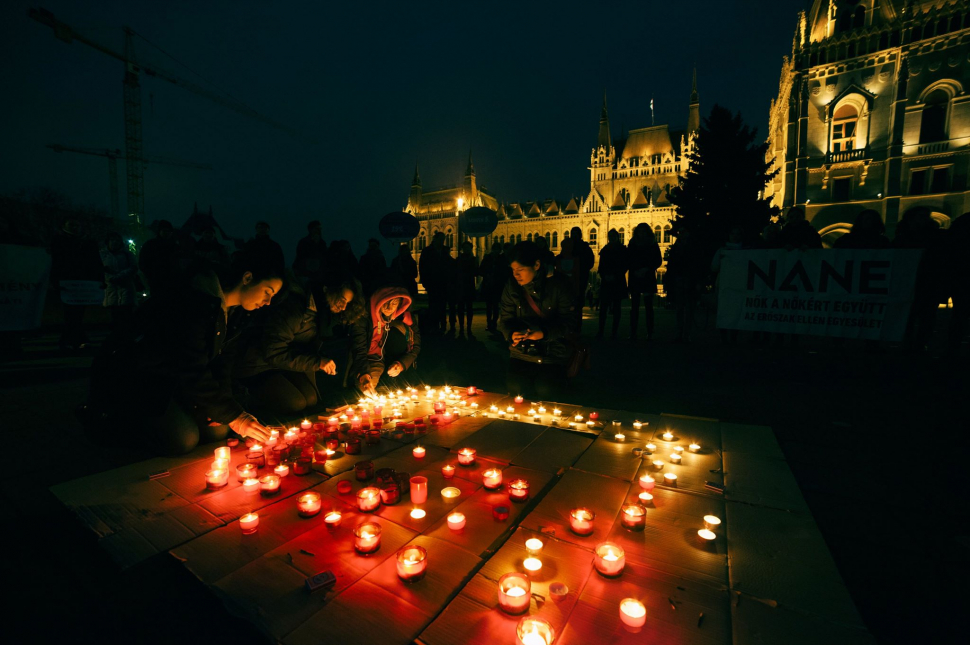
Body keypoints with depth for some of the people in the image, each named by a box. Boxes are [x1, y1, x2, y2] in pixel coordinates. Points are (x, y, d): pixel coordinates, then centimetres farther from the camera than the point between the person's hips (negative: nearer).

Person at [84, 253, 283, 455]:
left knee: (217, 429, -3)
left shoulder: (234, 311, -2)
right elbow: (192, 371, -32)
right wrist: (234, 416, -29)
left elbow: (222, 357, 2)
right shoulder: (195, 300, -30)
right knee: (183, 439, -22)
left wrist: (220, 405, -10)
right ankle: (108, 414, 5)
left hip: (174, 380, 8)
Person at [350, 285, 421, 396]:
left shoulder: (406, 316, -12)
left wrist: (402, 363, -22)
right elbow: (359, 349, -27)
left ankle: (394, 381, -12)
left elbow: (416, 345, -4)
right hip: (371, 358, -2)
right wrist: (363, 375, -43)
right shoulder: (363, 316, -20)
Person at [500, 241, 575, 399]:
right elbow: (505, 319, 6)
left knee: (545, 390, -21)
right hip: (521, 353, 3)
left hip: (553, 353, -2)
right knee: (516, 387, -20)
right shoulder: (512, 287, -1)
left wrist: (544, 333, -26)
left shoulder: (558, 285, -10)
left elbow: (569, 323, -9)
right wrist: (512, 334, -18)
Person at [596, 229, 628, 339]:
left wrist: (614, 276, -13)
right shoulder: (604, 250, 12)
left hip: (618, 282, -2)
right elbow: (601, 267, 10)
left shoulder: (623, 250, 5)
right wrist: (604, 276, -9)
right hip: (606, 282, 2)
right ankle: (600, 331, -2)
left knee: (616, 307, 2)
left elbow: (625, 266, -1)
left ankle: (615, 332, 4)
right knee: (603, 306, -4)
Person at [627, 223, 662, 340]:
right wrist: (635, 271, -8)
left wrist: (646, 269, -10)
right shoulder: (632, 245, 10)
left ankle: (650, 333, 3)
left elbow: (658, 261, 4)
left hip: (648, 279, -1)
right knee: (634, 306, -1)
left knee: (648, 306, 0)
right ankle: (633, 333, 0)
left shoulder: (653, 245, 6)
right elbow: (627, 261, 7)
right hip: (634, 278, 1)